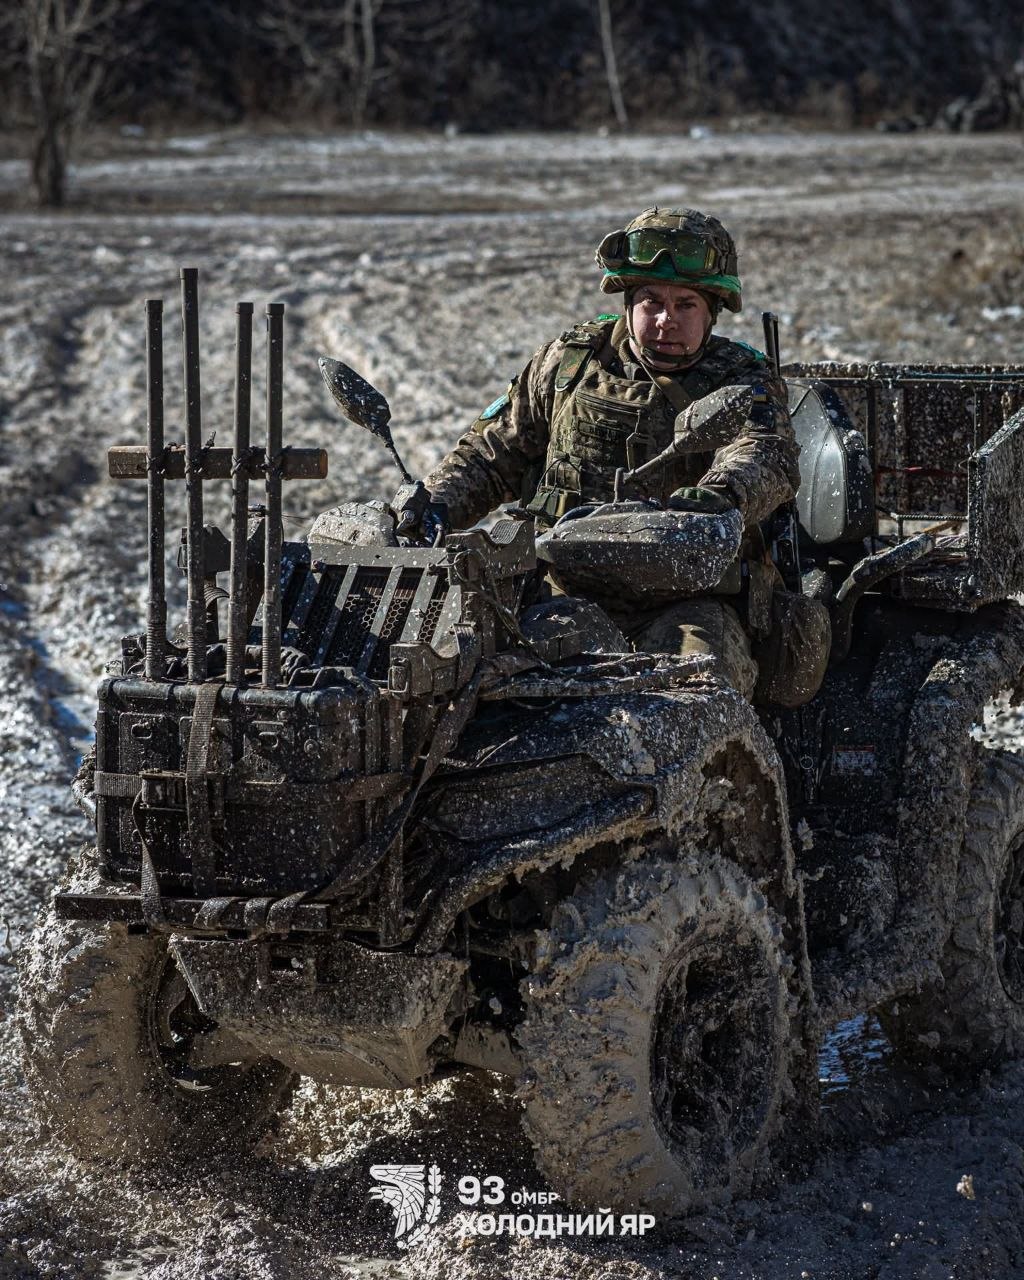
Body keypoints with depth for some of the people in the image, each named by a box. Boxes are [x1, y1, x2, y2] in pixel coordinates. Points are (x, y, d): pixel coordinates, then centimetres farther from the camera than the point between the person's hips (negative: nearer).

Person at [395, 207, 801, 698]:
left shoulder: (742, 381, 4)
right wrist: (434, 504, 3)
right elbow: (494, 449, 22)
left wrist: (716, 497, -42)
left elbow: (768, 456, -19)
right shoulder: (571, 360, 14)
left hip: (686, 601, -2)